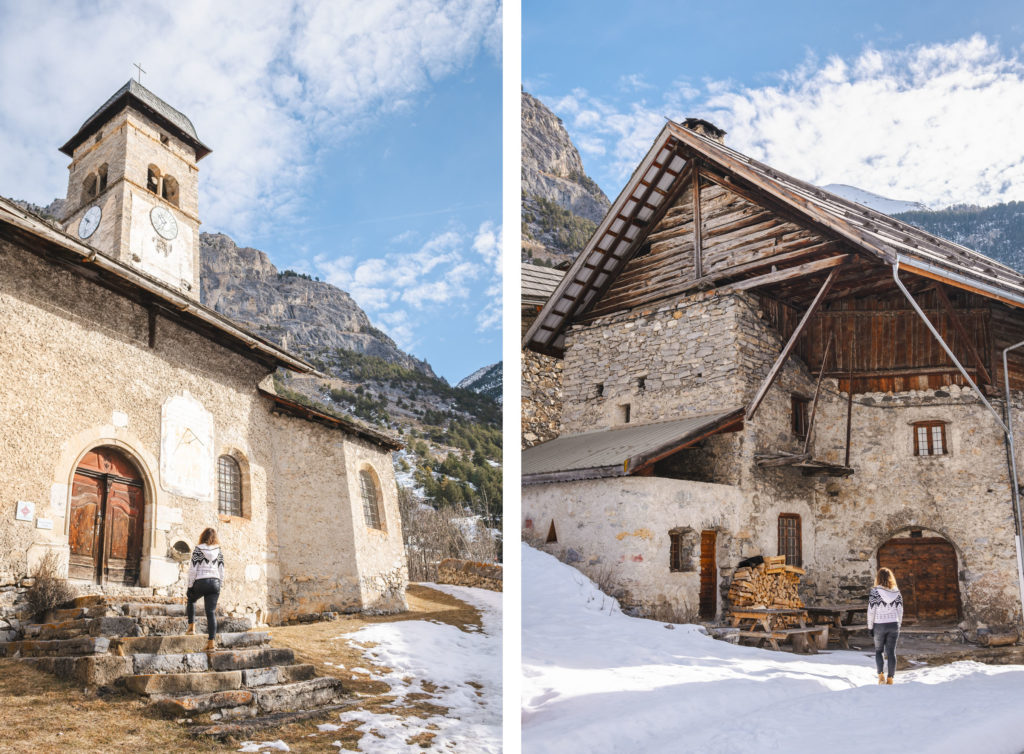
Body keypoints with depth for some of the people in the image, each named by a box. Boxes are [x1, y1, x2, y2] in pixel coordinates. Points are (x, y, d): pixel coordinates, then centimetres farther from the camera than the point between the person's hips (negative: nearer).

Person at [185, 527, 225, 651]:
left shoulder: (198, 549, -2)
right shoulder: (219, 551, 7)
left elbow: (193, 570, -4)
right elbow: (221, 571, 10)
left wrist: (189, 587, 1)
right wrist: (219, 586, 19)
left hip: (200, 582, -2)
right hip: (215, 583, 2)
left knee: (191, 600, 30)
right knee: (211, 612, 1)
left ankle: (191, 626, 22)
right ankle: (212, 641, -5)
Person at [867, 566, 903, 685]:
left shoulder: (875, 591, -9)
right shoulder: (896, 592, 0)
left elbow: (871, 611, -8)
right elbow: (900, 610, 5)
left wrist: (870, 627, 1)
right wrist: (898, 625, 16)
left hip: (879, 626, -2)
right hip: (894, 625, 2)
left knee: (878, 650, 14)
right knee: (891, 652, 9)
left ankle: (880, 675, -1)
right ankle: (890, 679, 9)